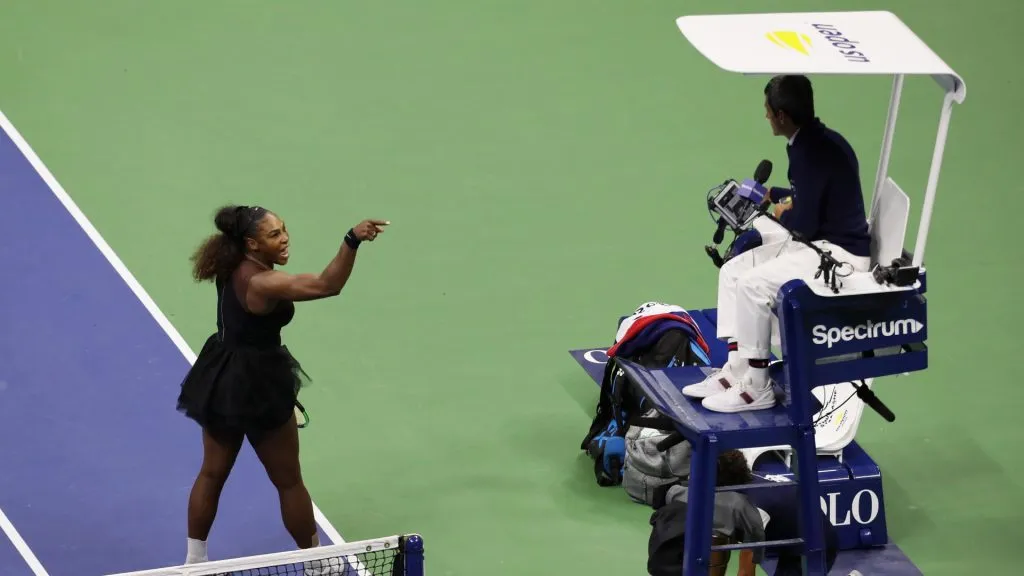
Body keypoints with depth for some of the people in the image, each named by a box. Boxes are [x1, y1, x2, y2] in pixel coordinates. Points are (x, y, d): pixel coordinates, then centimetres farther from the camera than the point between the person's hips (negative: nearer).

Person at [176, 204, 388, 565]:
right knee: (289, 481, 10)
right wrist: (352, 241, -51)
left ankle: (193, 561, 31)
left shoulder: (233, 268, -4)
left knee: (212, 473, 20)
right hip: (257, 386, -8)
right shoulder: (263, 283, -29)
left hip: (221, 382, 8)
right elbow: (327, 285, -42)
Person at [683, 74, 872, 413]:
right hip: (819, 244, 11)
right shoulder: (817, 140, 9)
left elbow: (803, 223, -23)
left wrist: (782, 215, -2)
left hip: (841, 254, -11)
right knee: (732, 271, 6)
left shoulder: (811, 152, -23)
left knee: (753, 284, -21)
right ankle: (736, 370, 6)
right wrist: (770, 194, 32)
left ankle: (757, 388, -11)